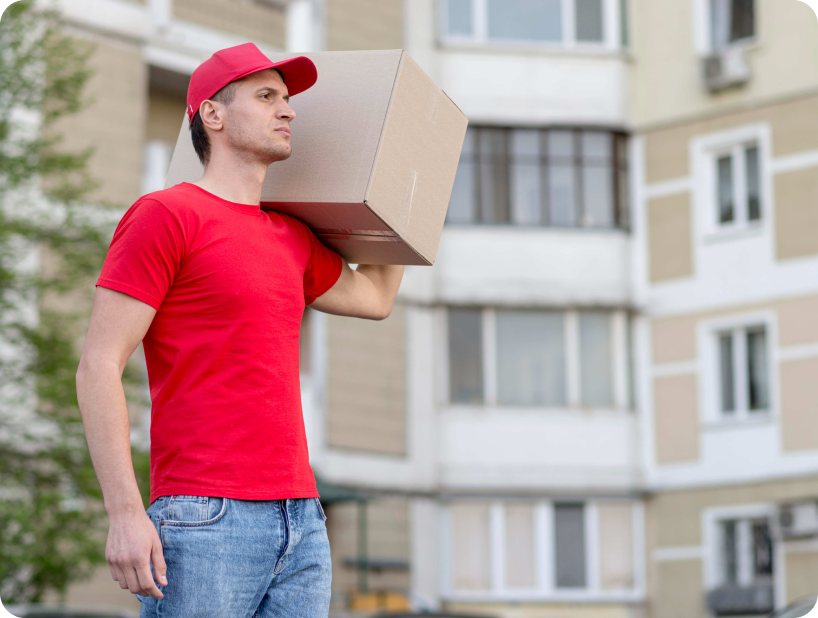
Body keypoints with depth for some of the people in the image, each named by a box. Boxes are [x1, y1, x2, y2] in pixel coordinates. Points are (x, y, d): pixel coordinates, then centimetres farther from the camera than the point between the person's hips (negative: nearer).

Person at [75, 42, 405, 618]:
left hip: (301, 522, 7)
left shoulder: (292, 238, 19)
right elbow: (99, 367, -8)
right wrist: (125, 512, -15)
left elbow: (374, 296, 38)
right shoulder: (166, 215, -2)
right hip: (204, 524, -7)